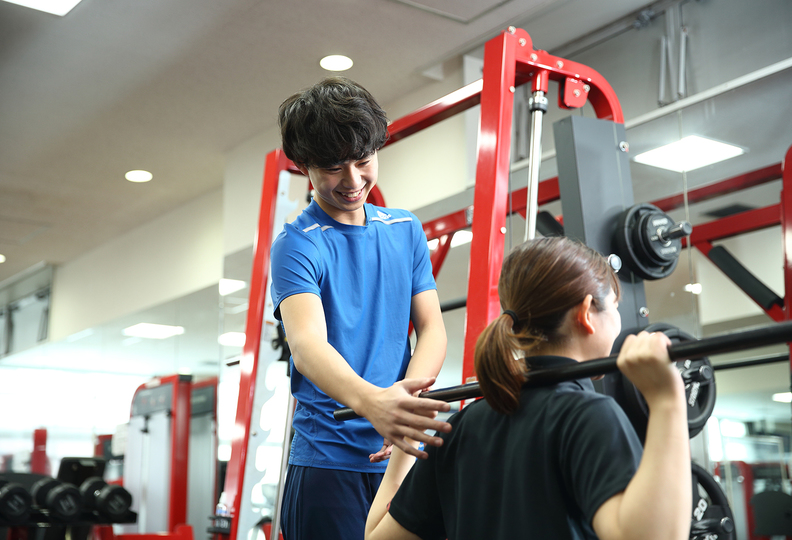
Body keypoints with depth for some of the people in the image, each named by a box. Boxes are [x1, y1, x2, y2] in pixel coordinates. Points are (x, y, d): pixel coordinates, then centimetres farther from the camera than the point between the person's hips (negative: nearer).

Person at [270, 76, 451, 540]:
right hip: (329, 459, -4)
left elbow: (432, 328, 5)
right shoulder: (296, 246, -6)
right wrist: (371, 403, -42)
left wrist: (407, 398, -16)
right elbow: (307, 343, -22)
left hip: (404, 453, 4)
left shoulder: (407, 230, 10)